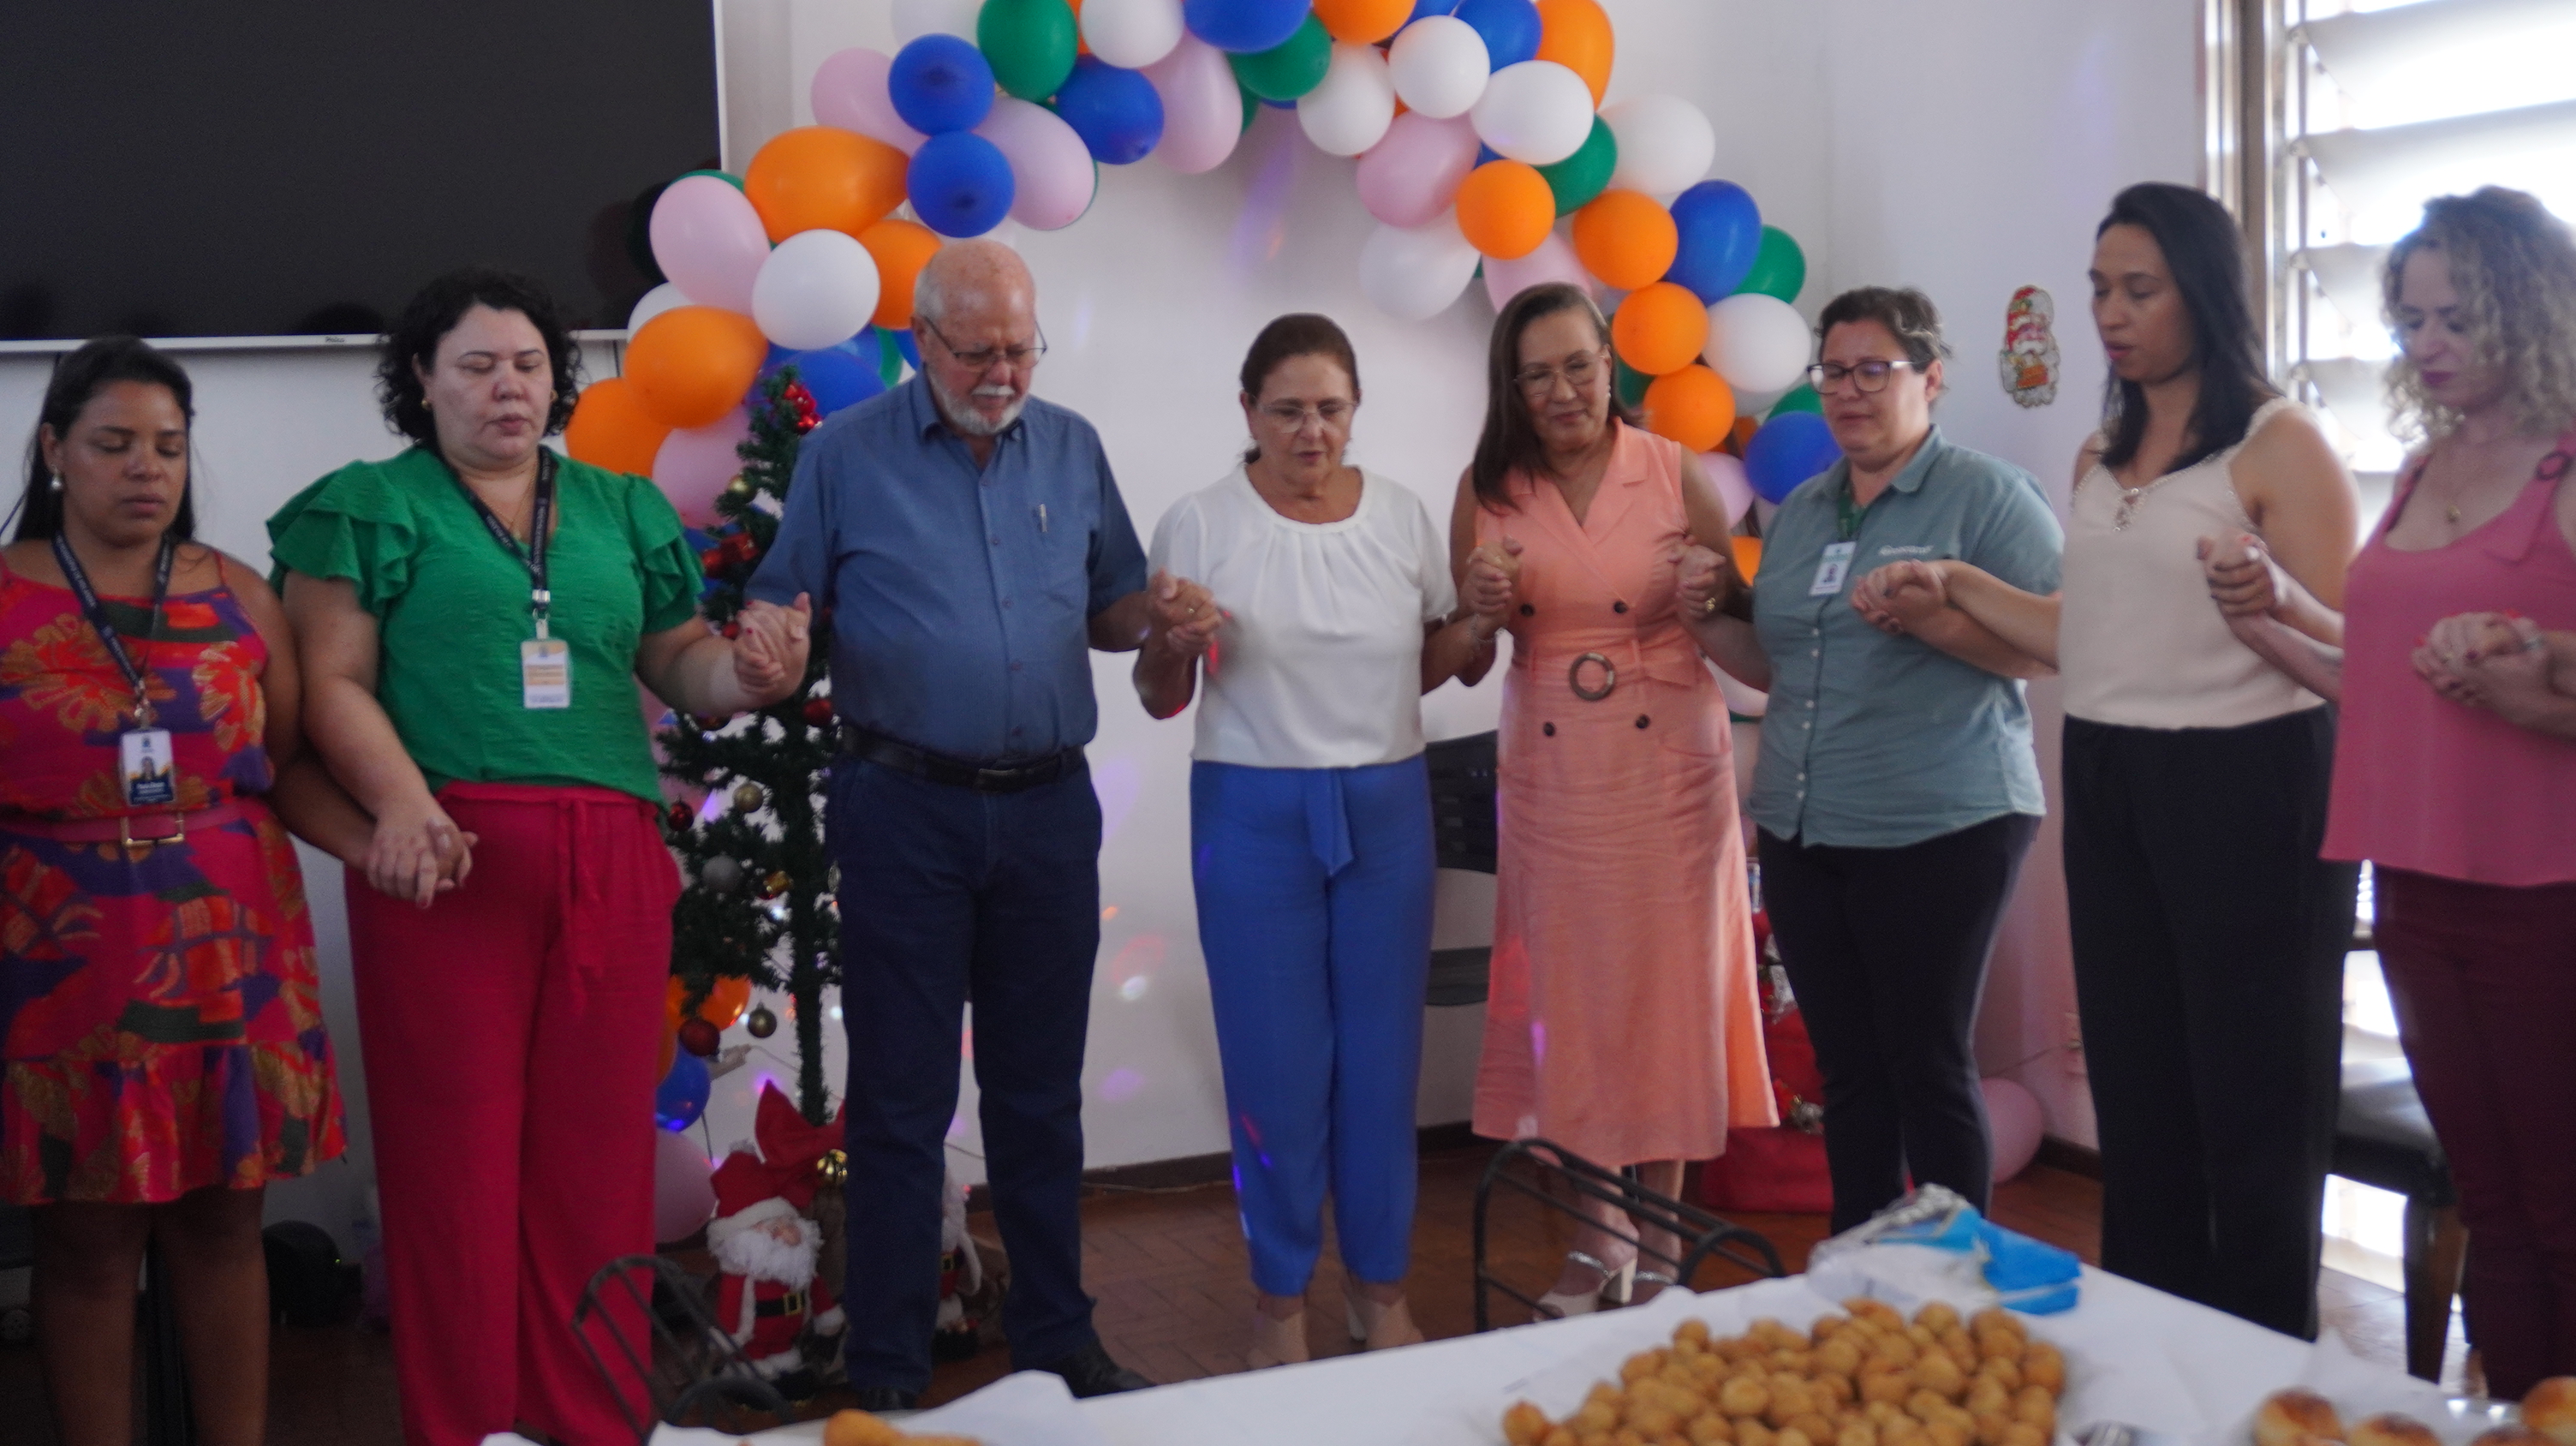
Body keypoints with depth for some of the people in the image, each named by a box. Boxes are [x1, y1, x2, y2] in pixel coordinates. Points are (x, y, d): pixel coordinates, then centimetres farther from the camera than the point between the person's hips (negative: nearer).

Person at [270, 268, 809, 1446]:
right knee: (457, 1149, -1)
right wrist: (402, 805, -18)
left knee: (599, 1152, 5)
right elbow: (334, 683, -1)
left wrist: (748, 669, -5)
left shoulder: (623, 510, 19)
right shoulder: (370, 506, 8)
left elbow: (680, 663, 18)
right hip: (449, 857, -3)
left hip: (613, 862, 3)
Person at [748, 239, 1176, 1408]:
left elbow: (1105, 609, 15)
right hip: (906, 810, -3)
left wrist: (1155, 615, -7)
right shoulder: (846, 455, -1)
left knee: (1041, 1093, 13)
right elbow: (778, 610, 0)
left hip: (1049, 805, 3)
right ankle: (888, 1372, 15)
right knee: (902, 1101, 3)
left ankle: (1056, 1342, 27)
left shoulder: (1072, 450, 10)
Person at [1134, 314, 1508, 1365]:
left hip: (1388, 807, 3)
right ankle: (1279, 1302, 21)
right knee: (1277, 1064, 4)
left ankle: (1381, 1290, 25)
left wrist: (1477, 624, -6)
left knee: (1382, 1055, 9)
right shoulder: (1198, 526, -5)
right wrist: (1175, 648, -21)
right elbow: (1159, 699, 0)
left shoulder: (1402, 516, 3)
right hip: (1255, 815, -2)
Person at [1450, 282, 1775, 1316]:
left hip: (1668, 769, -1)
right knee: (1571, 995, 7)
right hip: (1551, 776, 2)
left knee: (1668, 989, 4)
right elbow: (1464, 665, 6)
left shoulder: (1675, 474, -3)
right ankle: (1602, 1230, 23)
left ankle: (1660, 1232, 19)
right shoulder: (1488, 491, 1)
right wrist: (1480, 604, -14)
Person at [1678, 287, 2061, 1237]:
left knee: (1929, 1067, 0)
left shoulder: (1986, 494, -4)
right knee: (1848, 1069, 11)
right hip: (1802, 832, 6)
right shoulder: (1799, 512, 16)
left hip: (1938, 830, -6)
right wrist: (1710, 622, 3)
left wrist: (1929, 615, -25)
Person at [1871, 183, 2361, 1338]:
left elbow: (2343, 647, -13)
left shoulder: (2279, 444, -9)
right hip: (2109, 787, 7)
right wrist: (1958, 586, 13)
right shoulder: (2100, 458, 13)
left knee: (2251, 1090, 2)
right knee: (2137, 1086, 14)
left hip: (2244, 788, -7)